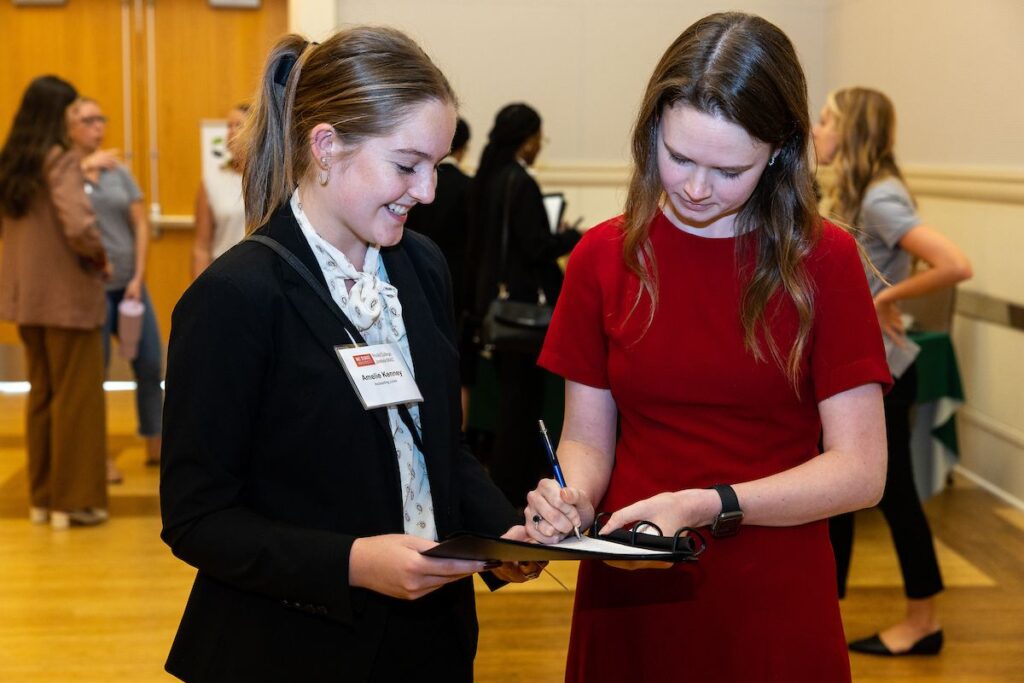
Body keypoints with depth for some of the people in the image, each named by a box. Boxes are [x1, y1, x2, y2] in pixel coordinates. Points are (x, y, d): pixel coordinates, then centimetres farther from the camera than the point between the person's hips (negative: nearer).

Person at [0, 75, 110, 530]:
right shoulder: (60, 160, -15)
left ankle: (42, 497, 24)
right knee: (75, 398, 2)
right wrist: (100, 257, -8)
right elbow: (79, 227, -27)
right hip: (67, 295, -8)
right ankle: (73, 501, 8)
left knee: (41, 395, 17)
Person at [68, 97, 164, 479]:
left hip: (129, 283, 5)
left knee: (151, 364, 8)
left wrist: (138, 279, -2)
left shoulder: (119, 172, 8)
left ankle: (154, 445, 23)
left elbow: (141, 225, 6)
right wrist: (84, 167, -32)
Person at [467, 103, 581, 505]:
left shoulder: (486, 179, 8)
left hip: (492, 297, 9)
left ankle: (519, 477, 26)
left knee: (513, 392, 17)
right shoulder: (520, 184, -18)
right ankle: (512, 484, 5)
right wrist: (575, 237, -4)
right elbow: (536, 247, -20)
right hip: (522, 300, -9)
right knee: (522, 395, 0)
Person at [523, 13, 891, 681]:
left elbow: (860, 470, -10)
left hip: (775, 605, -1)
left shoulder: (823, 259, -6)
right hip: (631, 599, 2)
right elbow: (588, 437, 4)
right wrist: (570, 496, -18)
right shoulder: (604, 256, 0)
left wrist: (706, 506, -23)